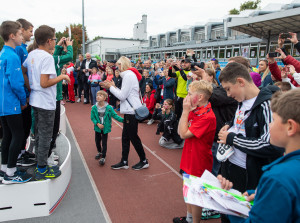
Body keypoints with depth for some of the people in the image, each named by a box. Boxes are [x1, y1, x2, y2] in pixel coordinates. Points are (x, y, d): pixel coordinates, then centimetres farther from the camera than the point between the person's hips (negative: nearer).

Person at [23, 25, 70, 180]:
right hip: (46, 103, -9)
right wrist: (62, 77, -13)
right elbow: (44, 83, -24)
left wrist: (30, 88, 17)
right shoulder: (47, 57, -18)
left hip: (35, 101, 9)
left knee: (39, 134, 17)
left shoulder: (31, 54, 7)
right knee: (45, 136, 1)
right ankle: (42, 171, 12)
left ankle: (40, 165, 30)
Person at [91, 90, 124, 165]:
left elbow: (115, 116, -8)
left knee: (104, 143, 2)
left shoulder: (109, 108, -13)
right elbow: (92, 117, -4)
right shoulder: (94, 108, -9)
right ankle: (99, 152, 44)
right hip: (97, 128, 3)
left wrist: (123, 120, -17)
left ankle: (103, 157, 14)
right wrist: (97, 124, -17)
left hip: (105, 128, -2)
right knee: (97, 141, 17)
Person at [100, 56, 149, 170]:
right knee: (125, 136, 11)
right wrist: (113, 86, 10)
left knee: (133, 136, 0)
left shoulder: (128, 75, -14)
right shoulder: (128, 75, 17)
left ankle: (144, 161, 14)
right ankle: (124, 162, 19)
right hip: (129, 110, 10)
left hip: (132, 111, -10)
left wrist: (110, 87, -7)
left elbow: (122, 96, -17)